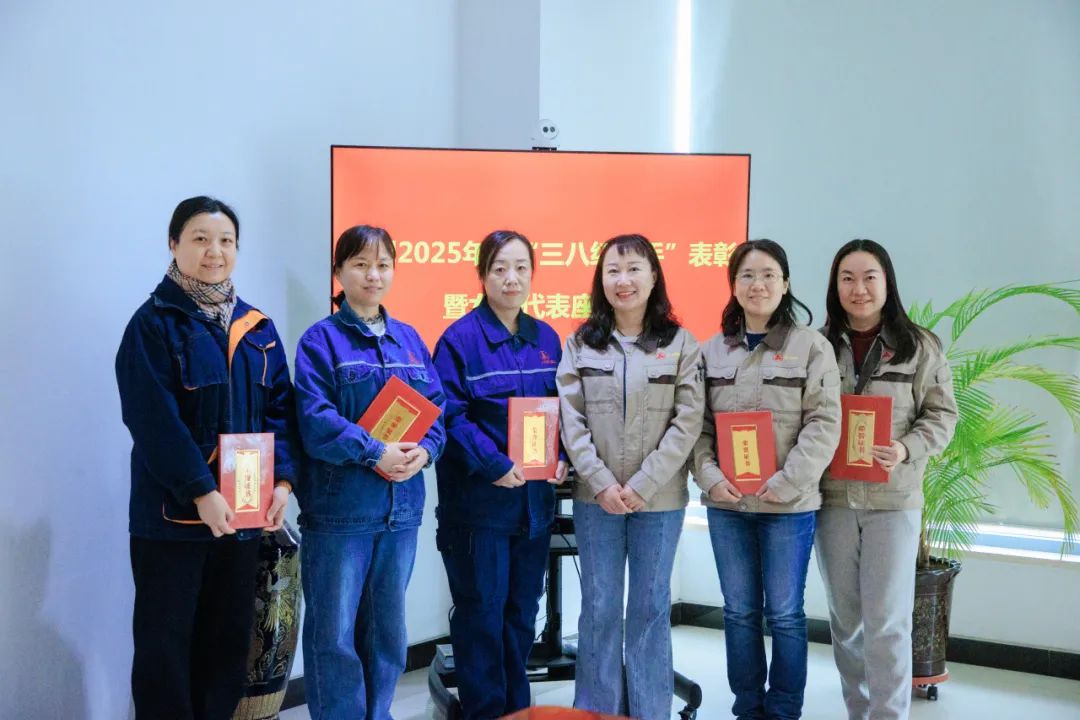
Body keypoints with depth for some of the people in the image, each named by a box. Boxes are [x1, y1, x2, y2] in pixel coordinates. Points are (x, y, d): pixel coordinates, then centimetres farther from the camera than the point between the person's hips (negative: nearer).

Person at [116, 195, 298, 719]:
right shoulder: (154, 323, -7)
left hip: (242, 511, 5)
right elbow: (154, 419, -16)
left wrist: (282, 479, -7)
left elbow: (279, 410, 7)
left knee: (229, 638, 13)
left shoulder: (257, 329, 10)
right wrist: (201, 491, -21)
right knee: (165, 644, 3)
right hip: (172, 512, -5)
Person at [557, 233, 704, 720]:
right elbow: (571, 421, -1)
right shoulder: (581, 344, 3)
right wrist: (602, 483, -11)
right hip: (596, 497, 1)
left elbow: (687, 423, -7)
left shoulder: (680, 344, -1)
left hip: (660, 499, -1)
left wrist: (642, 485, -13)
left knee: (651, 607, 8)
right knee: (599, 608, 8)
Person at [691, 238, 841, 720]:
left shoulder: (811, 346, -3)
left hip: (789, 504, -3)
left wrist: (786, 483, -17)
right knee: (739, 611, 12)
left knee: (784, 614, 6)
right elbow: (698, 424, 6)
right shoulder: (712, 350, 7)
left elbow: (824, 423, -9)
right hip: (726, 504, 3)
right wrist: (710, 477, -10)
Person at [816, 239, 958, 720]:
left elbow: (942, 415, 0)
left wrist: (906, 451, -17)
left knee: (886, 620, -3)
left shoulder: (920, 346, -1)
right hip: (831, 497, 2)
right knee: (844, 618, 11)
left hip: (893, 499, -2)